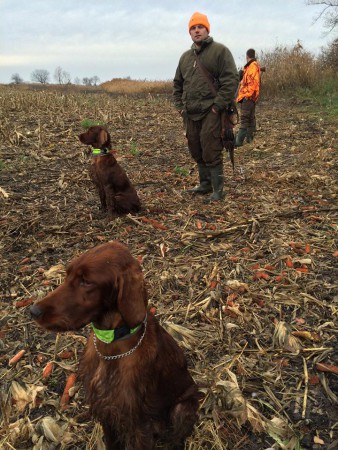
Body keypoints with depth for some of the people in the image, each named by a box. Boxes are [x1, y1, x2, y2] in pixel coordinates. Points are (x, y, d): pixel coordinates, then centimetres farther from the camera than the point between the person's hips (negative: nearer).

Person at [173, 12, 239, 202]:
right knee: (196, 150, 11)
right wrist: (180, 105, 12)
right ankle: (205, 184, 24)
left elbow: (231, 80, -10)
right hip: (190, 113, 7)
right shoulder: (185, 57, 19)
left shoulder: (220, 51, -1)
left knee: (211, 151, -9)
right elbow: (178, 84, 25)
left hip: (211, 112, -7)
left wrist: (218, 105, -16)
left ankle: (217, 189, 0)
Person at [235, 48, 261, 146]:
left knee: (244, 119, -15)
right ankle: (249, 138, 20)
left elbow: (253, 82, -19)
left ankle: (239, 141, -21)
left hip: (248, 97, -10)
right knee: (250, 117, 13)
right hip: (247, 97, 10)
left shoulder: (253, 66, -9)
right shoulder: (250, 66, 20)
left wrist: (248, 94, -22)